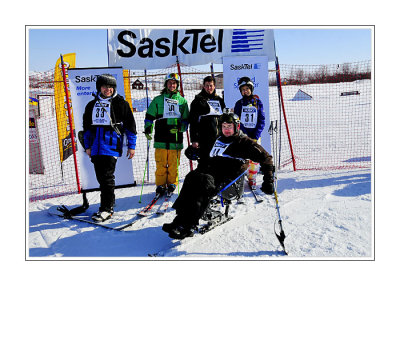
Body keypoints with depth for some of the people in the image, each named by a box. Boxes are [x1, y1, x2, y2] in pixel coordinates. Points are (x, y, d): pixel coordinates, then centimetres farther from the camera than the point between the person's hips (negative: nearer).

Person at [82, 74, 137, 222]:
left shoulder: (120, 104, 1)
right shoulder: (92, 105, 15)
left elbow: (130, 125, 2)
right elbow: (87, 126, 22)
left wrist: (131, 146, 0)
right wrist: (87, 146, 18)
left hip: (111, 145, -6)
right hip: (96, 147, 6)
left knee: (107, 176, -9)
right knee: (100, 177, 9)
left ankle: (107, 208, -3)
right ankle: (107, 204, 22)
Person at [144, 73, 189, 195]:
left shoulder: (182, 100, 14)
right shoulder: (158, 100, 12)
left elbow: (186, 119, 13)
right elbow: (150, 116, 13)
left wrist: (179, 128, -5)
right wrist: (148, 129, 0)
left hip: (176, 138, 1)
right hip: (161, 138, 0)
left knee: (174, 164, 2)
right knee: (160, 164, 0)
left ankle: (172, 184, 17)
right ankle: (160, 185, 12)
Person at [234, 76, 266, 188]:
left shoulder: (258, 102, 6)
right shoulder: (239, 103, 6)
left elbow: (262, 120, 4)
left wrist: (255, 136, -8)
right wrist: (245, 135, -12)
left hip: (255, 136, 1)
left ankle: (252, 179, 17)